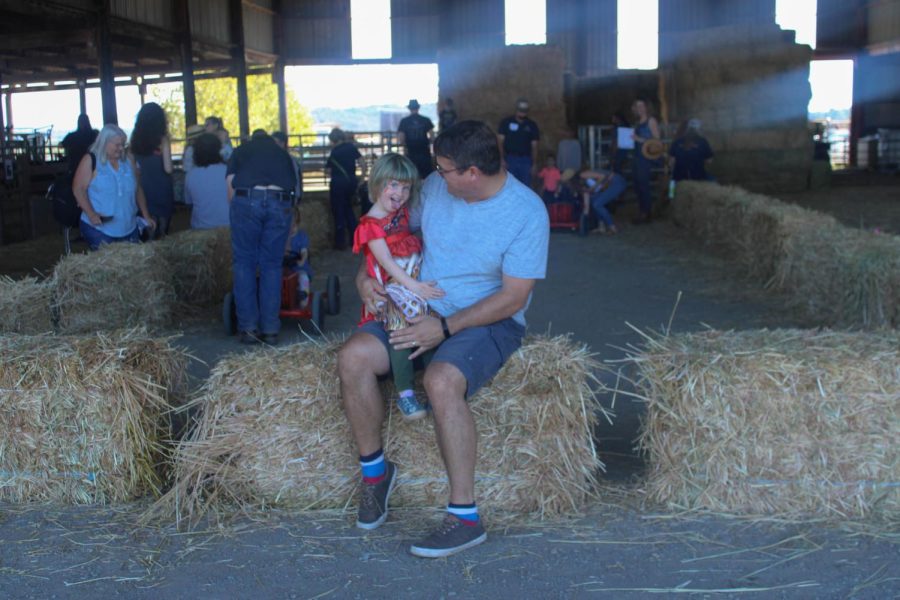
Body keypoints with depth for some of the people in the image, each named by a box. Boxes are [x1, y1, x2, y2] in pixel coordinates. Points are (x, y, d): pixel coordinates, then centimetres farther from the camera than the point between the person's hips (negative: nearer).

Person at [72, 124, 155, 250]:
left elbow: (137, 189, 16)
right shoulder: (91, 160, -4)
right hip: (98, 228, -4)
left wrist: (146, 216, 11)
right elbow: (78, 189, -7)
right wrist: (91, 214, -18)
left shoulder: (128, 161, 10)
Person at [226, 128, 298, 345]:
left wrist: (239, 209, 28)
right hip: (280, 202, 1)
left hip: (247, 199, -1)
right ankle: (270, 329, 9)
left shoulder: (241, 150, 26)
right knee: (272, 265, 10)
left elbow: (231, 187, 17)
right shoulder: (283, 154, 31)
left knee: (244, 264, 9)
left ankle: (249, 328, 8)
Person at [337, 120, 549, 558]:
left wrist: (446, 326, -23)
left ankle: (465, 517, -25)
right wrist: (365, 274, 2)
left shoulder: (527, 212, -15)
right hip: (422, 311, 6)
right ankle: (374, 468, 4)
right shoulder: (436, 188, 2)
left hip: (489, 321, -5)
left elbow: (513, 298, -17)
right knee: (352, 359, -18)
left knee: (442, 380, -36)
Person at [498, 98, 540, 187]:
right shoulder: (506, 123, 3)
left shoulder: (532, 125, 7)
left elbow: (534, 146, 8)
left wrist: (534, 164, 4)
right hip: (510, 159, -1)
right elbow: (501, 142, 0)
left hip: (526, 161, 1)